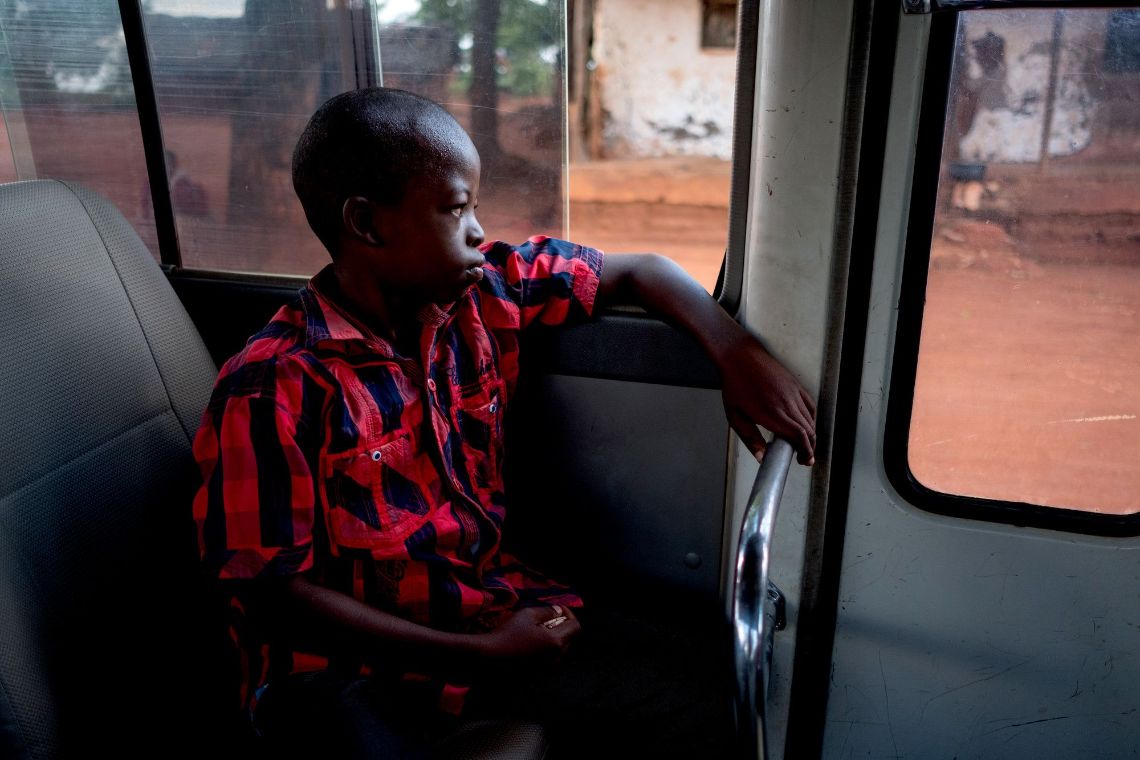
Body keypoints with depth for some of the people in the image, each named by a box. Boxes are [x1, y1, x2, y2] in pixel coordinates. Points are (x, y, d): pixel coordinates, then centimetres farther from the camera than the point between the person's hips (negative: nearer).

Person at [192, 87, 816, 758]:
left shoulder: (485, 294, -2)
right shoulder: (274, 389, -17)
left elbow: (635, 273, 10)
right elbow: (275, 595, -14)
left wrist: (736, 353, -8)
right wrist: (481, 655, -17)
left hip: (490, 601, 4)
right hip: (349, 662, -3)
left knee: (706, 703, -10)